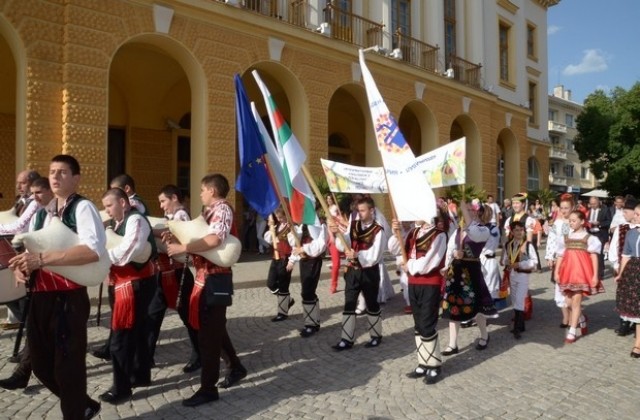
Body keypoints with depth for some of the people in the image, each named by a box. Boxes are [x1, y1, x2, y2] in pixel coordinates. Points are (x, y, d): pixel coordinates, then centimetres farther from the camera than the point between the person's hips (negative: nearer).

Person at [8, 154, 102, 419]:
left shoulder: (83, 207, -9)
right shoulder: (41, 213, 15)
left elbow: (94, 250, -25)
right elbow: (28, 249, 20)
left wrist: (42, 259, -29)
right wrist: (21, 265, -4)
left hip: (69, 298, -8)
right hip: (39, 297, 8)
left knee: (67, 366, 3)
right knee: (41, 364, 17)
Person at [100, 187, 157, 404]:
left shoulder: (135, 220, -16)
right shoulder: (117, 223, 14)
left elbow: (126, 252, -29)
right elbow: (112, 248, 14)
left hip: (136, 284, -9)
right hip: (127, 283, 9)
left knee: (121, 338, -3)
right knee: (137, 331, 19)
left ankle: (121, 388, 8)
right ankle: (141, 375, 34)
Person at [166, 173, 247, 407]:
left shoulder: (222, 209, -14)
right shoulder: (211, 211, 16)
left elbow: (214, 240, -30)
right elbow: (200, 239, 14)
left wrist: (182, 248, -27)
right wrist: (177, 238, 0)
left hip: (215, 279, -10)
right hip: (207, 276, 10)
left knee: (208, 332, -3)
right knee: (214, 327, 19)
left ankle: (208, 388, 7)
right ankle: (236, 367, 35)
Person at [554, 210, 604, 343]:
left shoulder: (589, 238, -1)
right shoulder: (565, 238, 10)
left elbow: (594, 257, -3)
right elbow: (560, 256, 10)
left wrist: (595, 275, -8)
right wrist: (556, 272, 5)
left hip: (582, 271, -5)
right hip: (568, 271, 5)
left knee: (576, 301, -6)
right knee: (569, 302, 9)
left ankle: (572, 332, 0)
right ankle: (581, 318, 39)